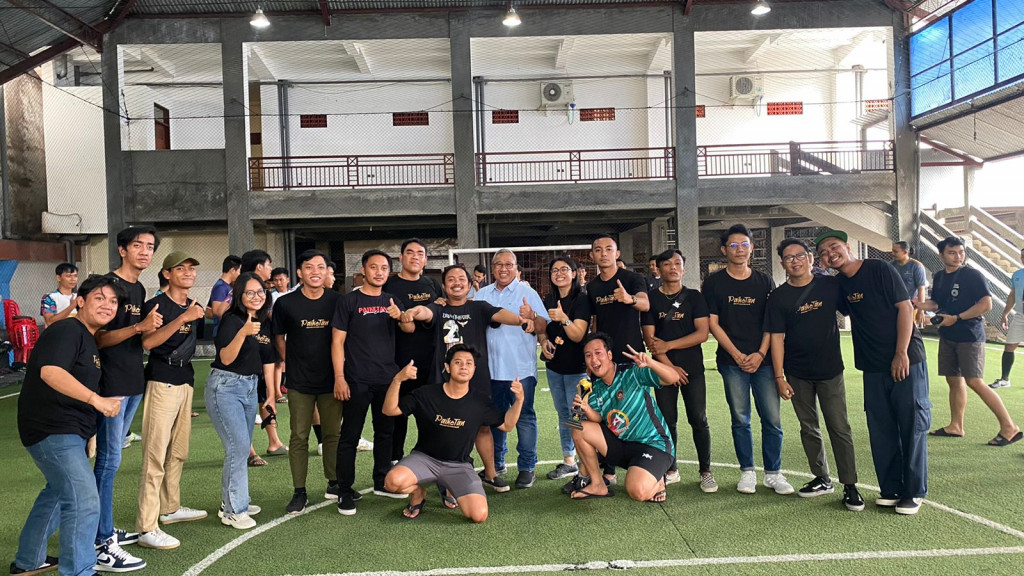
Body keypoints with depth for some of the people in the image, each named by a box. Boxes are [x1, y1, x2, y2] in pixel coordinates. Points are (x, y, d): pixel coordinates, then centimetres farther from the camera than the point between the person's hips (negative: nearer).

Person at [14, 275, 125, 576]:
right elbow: (50, 372, -33)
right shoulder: (67, 330, -16)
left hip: (67, 431, 11)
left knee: (58, 492, 27)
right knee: (83, 502, -15)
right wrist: (96, 399, -40)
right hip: (53, 430, -11)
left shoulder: (88, 338, 14)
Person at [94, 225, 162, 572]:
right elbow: (99, 338, -15)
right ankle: (103, 548, -1)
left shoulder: (139, 289, 14)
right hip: (112, 384, -8)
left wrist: (155, 327, 3)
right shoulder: (109, 285, -11)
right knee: (108, 461, -6)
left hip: (133, 384, 9)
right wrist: (140, 327, -26)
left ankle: (103, 531, 24)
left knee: (111, 458, 15)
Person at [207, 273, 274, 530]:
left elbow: (268, 361, 15)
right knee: (239, 446, -12)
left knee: (241, 448, 13)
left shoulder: (265, 324, 9)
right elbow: (226, 358, -20)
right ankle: (234, 511, -2)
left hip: (250, 387, 7)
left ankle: (234, 501, 27)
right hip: (225, 387, -7)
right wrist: (243, 333, -34)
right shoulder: (232, 320, -11)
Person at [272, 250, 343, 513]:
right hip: (299, 382, -1)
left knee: (333, 433, 10)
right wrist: (289, 363, 4)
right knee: (299, 437, 3)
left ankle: (333, 484, 26)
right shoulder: (285, 303, -5)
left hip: (331, 379, 1)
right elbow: (279, 337, 8)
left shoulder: (337, 301, -3)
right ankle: (299, 492, 13)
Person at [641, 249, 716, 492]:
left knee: (698, 420, 0)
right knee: (667, 421, 5)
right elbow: (649, 338, -2)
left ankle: (705, 472, 11)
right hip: (663, 369, 1)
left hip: (692, 368, 0)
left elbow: (702, 333, -6)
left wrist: (668, 345, -11)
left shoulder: (694, 297, 3)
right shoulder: (651, 298, 3)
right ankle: (670, 470, 17)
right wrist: (669, 366, -10)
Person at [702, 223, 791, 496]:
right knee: (740, 419, 3)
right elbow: (712, 323, 0)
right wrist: (737, 355, -7)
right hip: (732, 361, -1)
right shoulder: (714, 282, 4)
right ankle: (747, 472, 15)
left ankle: (773, 473, 12)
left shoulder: (764, 282, 10)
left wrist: (760, 354, -7)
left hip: (762, 360, 1)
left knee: (772, 419, -1)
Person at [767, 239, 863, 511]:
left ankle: (850, 485, 8)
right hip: (798, 374, 1)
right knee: (809, 428, 11)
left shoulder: (831, 285, -2)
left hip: (830, 369, -1)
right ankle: (822, 479, 26)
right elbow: (777, 338, -3)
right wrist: (779, 377, -6)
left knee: (839, 428, -1)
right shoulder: (778, 297, -2)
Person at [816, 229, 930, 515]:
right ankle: (891, 489, 21)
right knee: (881, 430, 9)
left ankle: (914, 491, 11)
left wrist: (901, 354, -17)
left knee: (912, 425, 1)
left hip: (906, 360, -6)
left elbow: (905, 308, -12)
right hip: (874, 368, 6)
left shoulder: (879, 269, -10)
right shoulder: (838, 285, 7)